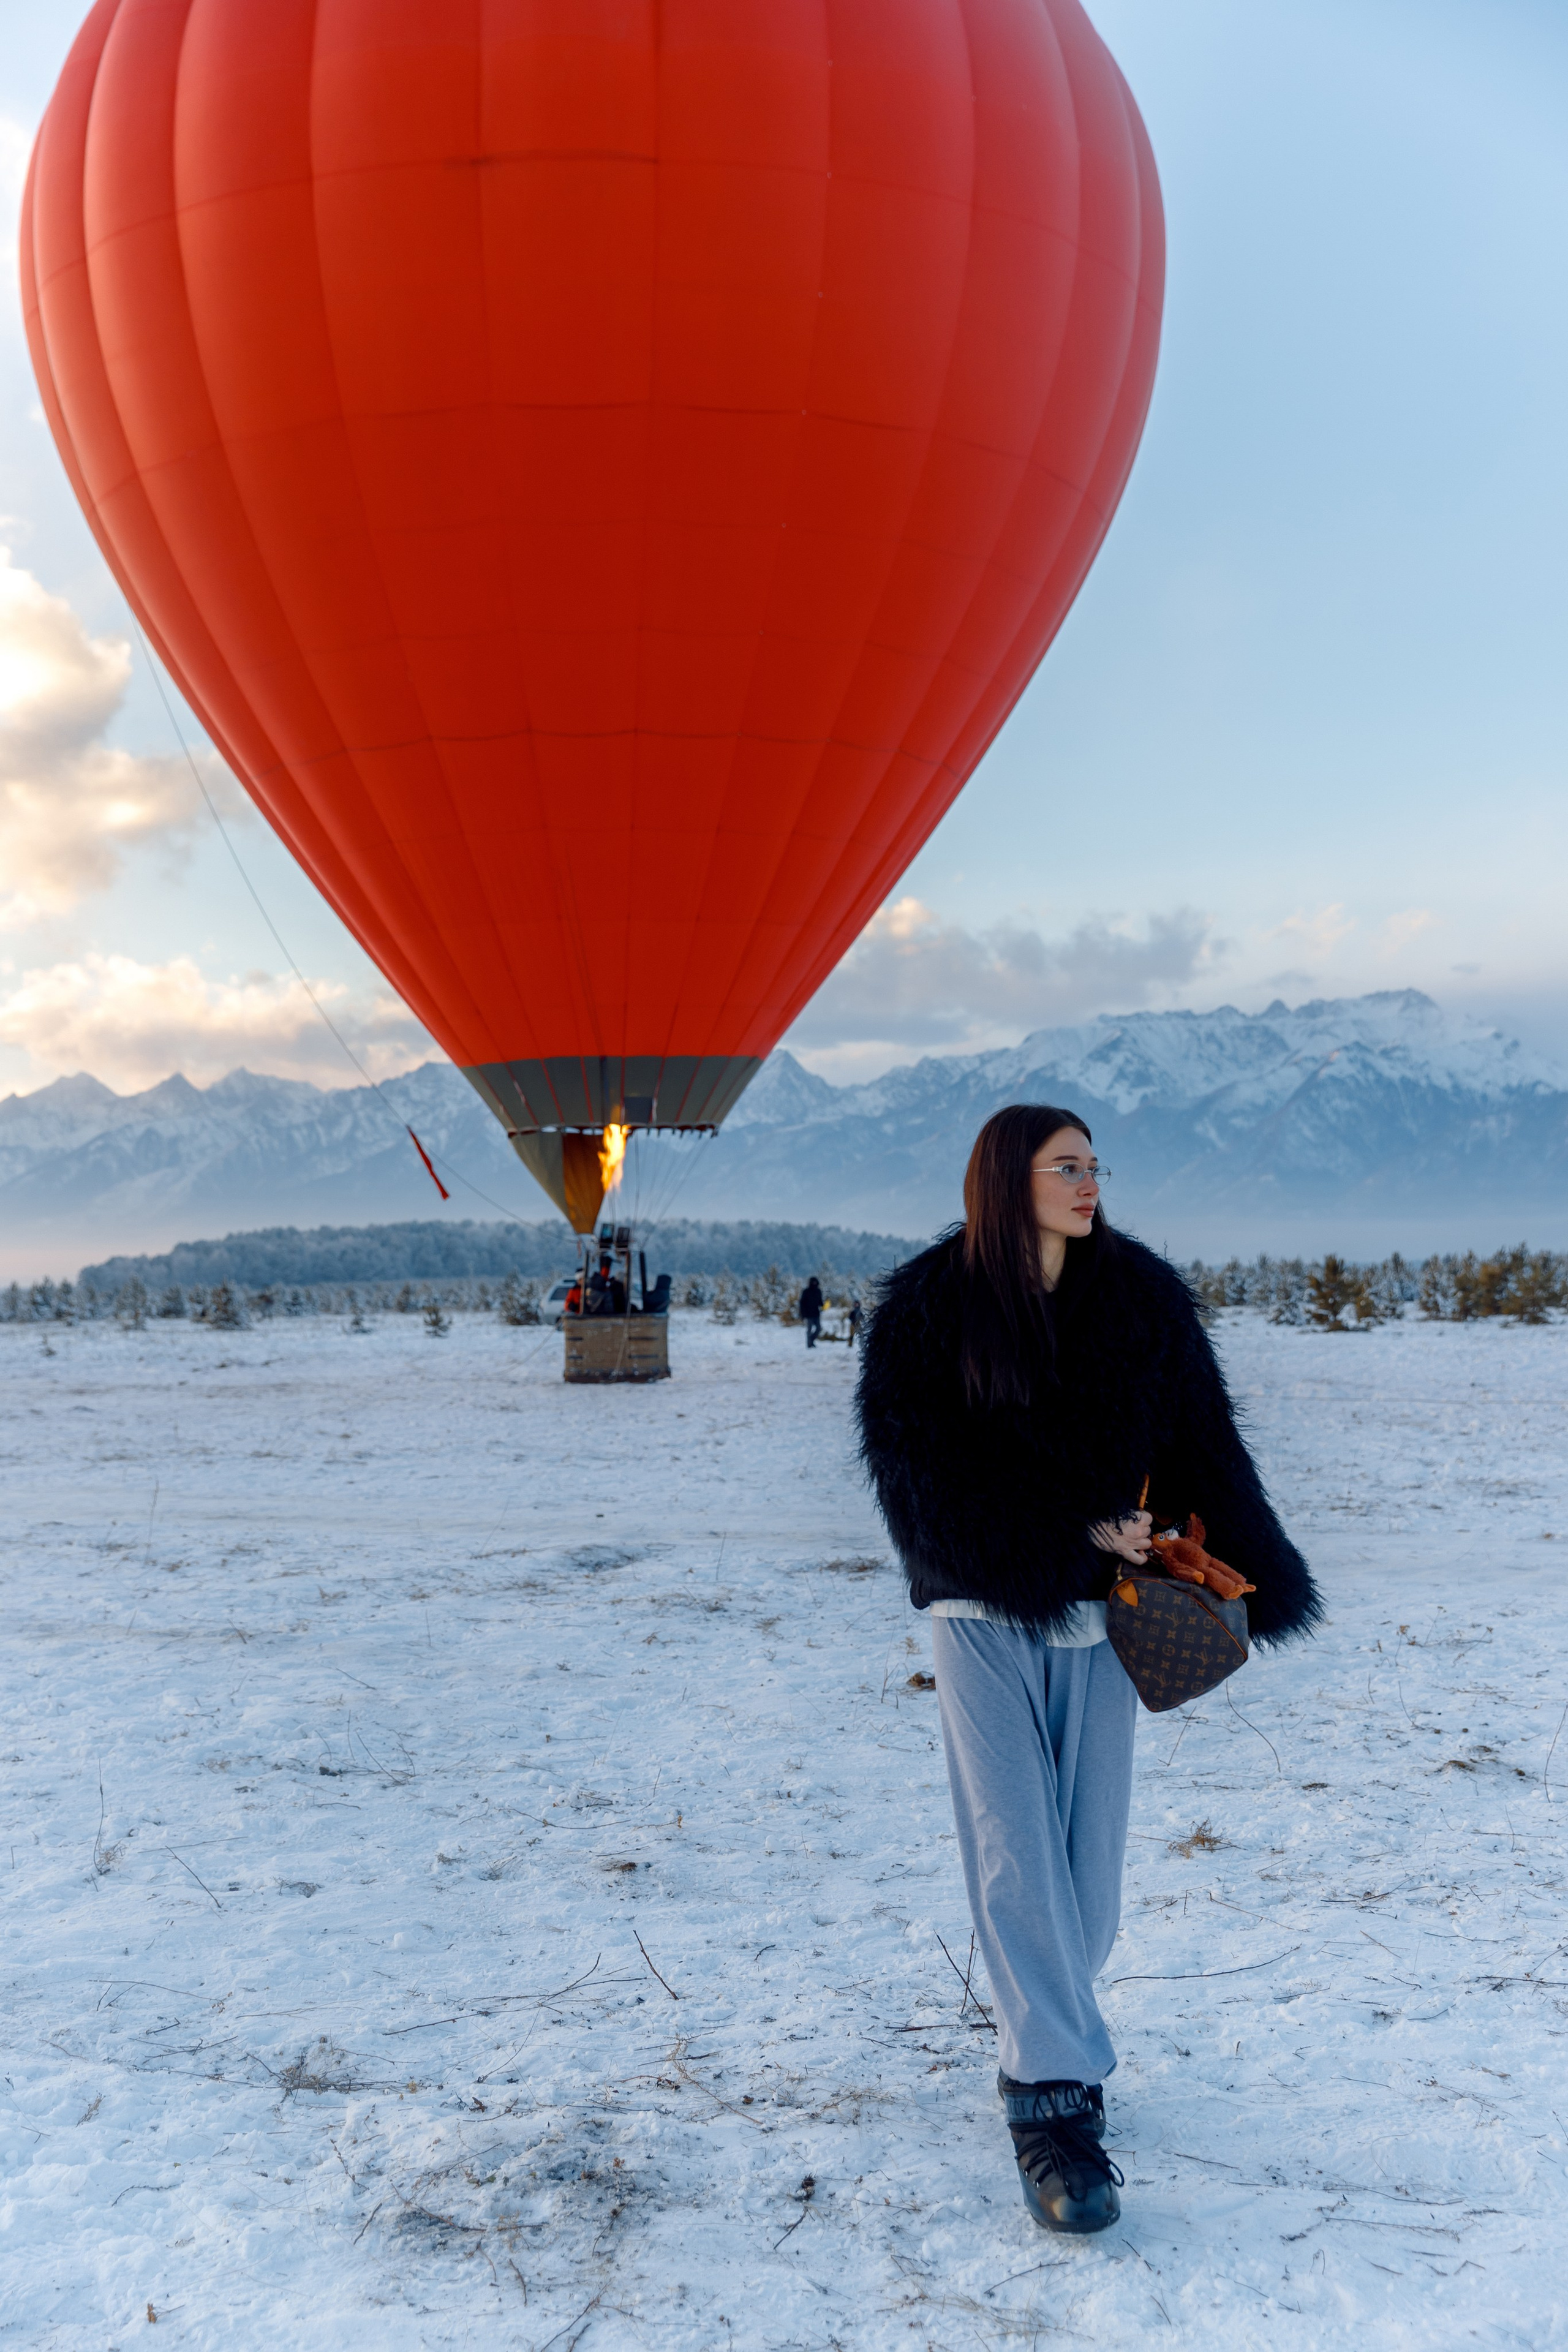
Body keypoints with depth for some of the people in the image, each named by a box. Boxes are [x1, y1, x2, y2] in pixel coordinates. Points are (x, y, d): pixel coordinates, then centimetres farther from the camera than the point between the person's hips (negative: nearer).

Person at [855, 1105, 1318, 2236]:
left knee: (1090, 1847, 8)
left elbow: (1199, 1446, 7)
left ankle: (1042, 2045, 29)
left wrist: (1235, 1581, 1)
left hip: (1103, 1609, 3)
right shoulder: (928, 1310, -8)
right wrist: (1075, 1535, -15)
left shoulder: (1144, 1297, 1)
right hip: (986, 1611, -3)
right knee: (1016, 1850, -7)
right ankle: (1054, 2100, -2)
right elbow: (924, 1469, -10)